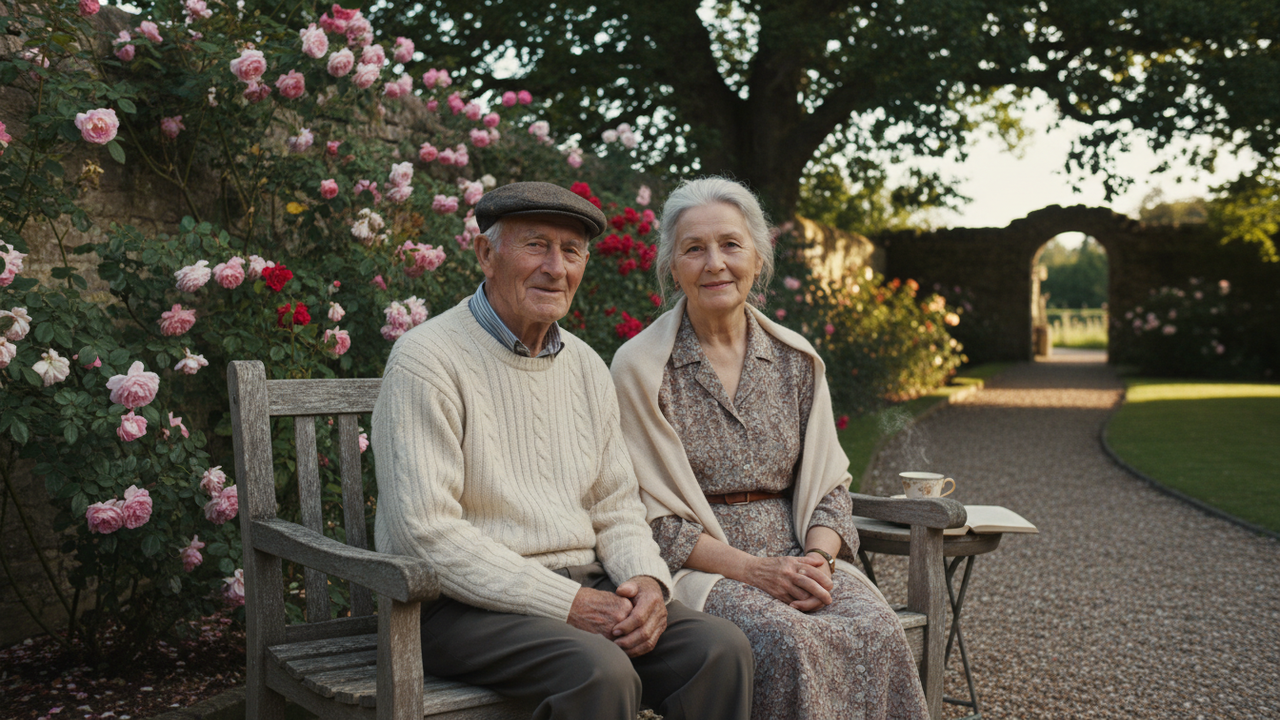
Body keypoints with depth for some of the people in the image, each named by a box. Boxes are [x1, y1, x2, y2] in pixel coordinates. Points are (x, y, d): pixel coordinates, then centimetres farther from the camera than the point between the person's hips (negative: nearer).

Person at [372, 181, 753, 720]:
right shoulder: (428, 359, -10)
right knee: (601, 671, -33)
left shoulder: (586, 367, 14)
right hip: (467, 604, -6)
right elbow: (426, 532, -18)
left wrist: (647, 580, -7)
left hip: (584, 589, 7)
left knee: (722, 650, -16)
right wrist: (567, 605, -19)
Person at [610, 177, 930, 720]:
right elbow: (650, 517, -6)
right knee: (788, 640, -33)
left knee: (877, 631, -26)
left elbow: (828, 485, 11)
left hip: (796, 556, 4)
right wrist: (752, 569, -17)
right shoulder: (640, 367, -3)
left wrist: (817, 558, -11)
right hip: (699, 567, -4)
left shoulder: (797, 361, 11)